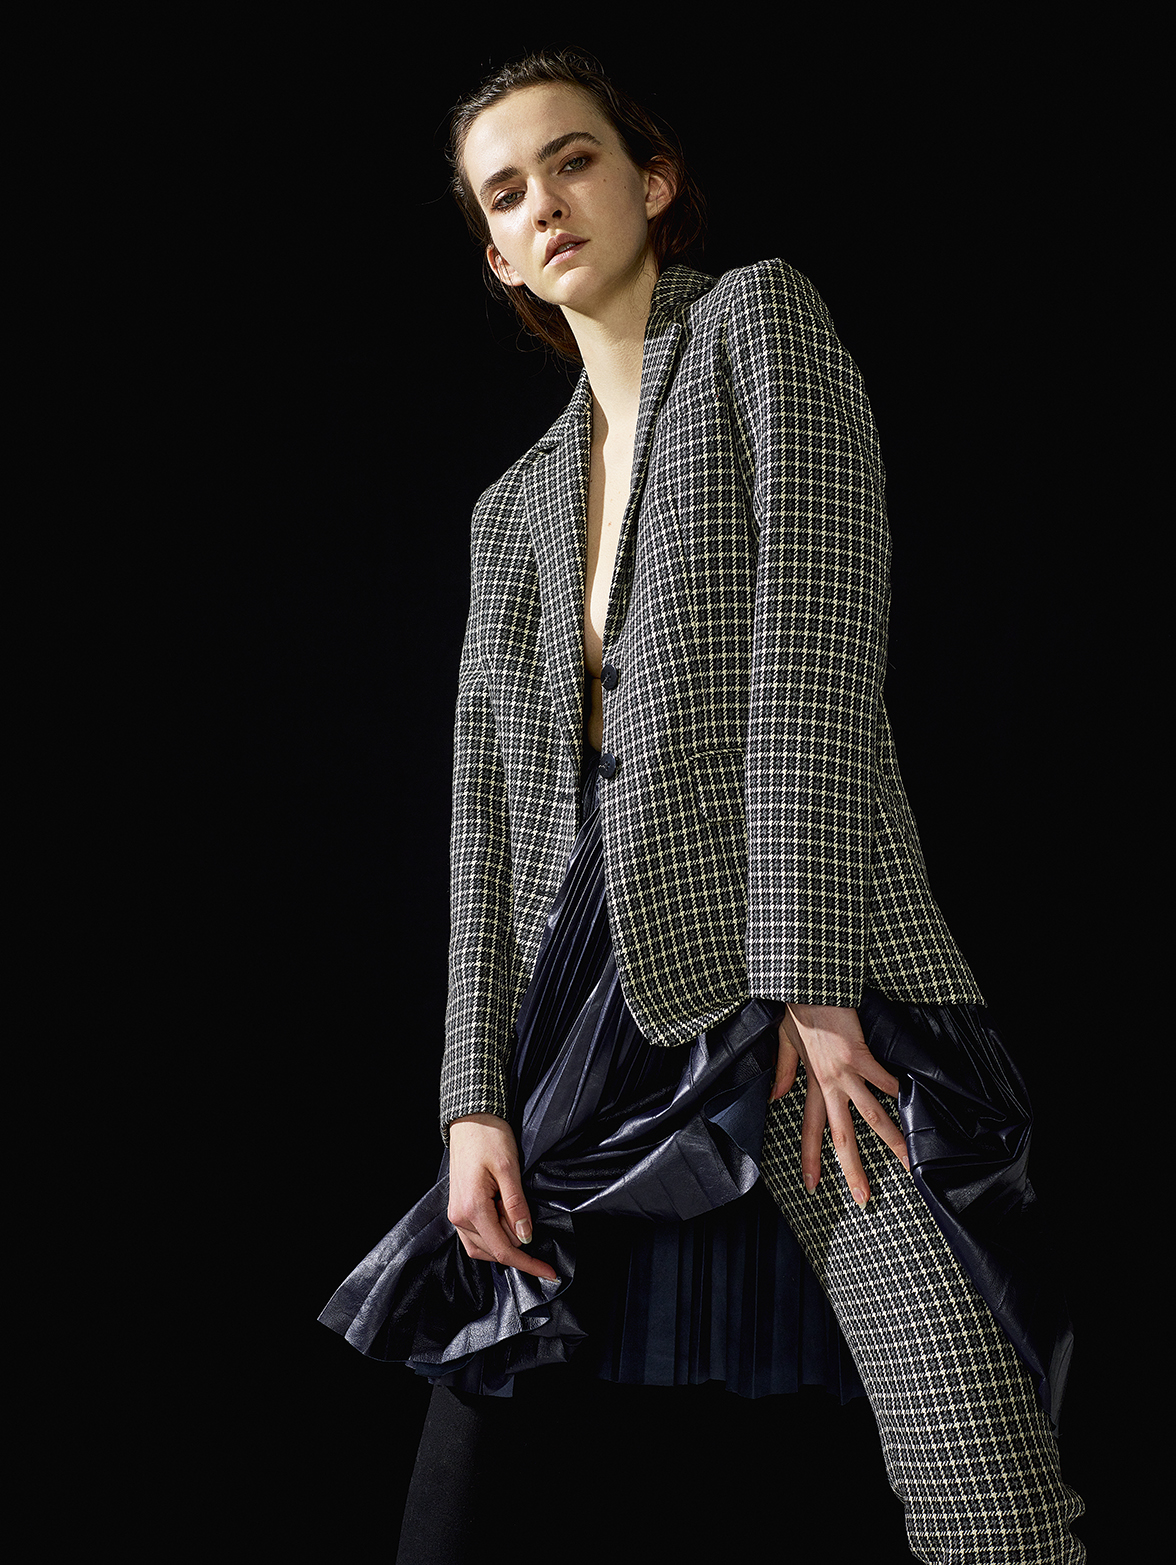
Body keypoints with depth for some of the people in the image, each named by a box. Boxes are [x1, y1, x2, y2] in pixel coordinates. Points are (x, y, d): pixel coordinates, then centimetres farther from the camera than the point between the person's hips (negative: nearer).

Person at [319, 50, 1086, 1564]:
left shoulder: (758, 318, 6)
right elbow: (489, 807, 14)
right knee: (474, 1387, 10)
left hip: (801, 982, -6)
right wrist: (478, 1094, 2)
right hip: (586, 990, 6)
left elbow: (817, 641, -7)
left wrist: (809, 984, -16)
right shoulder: (514, 505, 21)